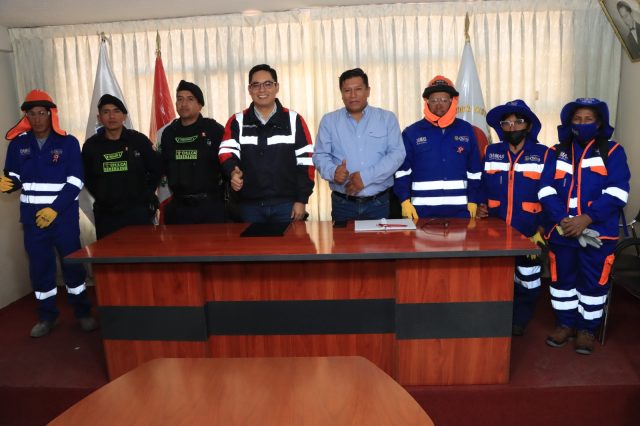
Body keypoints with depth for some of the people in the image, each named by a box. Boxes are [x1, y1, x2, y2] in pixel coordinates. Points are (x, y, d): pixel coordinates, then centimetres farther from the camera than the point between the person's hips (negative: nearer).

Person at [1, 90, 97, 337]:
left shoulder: (68, 143, -3)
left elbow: (75, 181, -9)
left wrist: (54, 208, -16)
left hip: (65, 215, -3)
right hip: (32, 216, 3)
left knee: (72, 263, 3)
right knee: (39, 266, 9)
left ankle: (83, 313, 18)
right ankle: (46, 316, 23)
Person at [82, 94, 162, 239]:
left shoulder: (139, 140, -2)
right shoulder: (91, 145, 4)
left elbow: (156, 170, 5)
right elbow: (87, 178, 14)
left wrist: (146, 194, 1)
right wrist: (101, 197, 5)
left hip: (138, 213, -2)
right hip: (105, 215, 2)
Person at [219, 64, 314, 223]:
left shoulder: (293, 120, 1)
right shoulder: (237, 122, 6)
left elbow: (305, 161, -1)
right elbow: (227, 152, -5)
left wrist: (301, 200, -6)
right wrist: (233, 171, -29)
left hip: (287, 204, -1)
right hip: (249, 205, 2)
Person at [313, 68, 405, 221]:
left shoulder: (387, 118, 4)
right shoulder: (329, 121, 7)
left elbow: (397, 153, -5)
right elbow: (320, 155, 3)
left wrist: (366, 176, -18)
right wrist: (332, 171, -21)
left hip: (379, 202, 0)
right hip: (342, 203, 1)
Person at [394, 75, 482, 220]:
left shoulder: (466, 130, 9)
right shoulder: (411, 132, 2)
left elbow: (474, 170, 10)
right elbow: (402, 170, 0)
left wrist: (473, 201, 4)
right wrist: (405, 201, -9)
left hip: (459, 208, 2)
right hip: (423, 208, -2)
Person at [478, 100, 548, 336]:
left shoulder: (543, 154, -2)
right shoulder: (490, 152, 6)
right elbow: (482, 186, 10)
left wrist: (542, 228, -8)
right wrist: (479, 207, -8)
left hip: (528, 233, -1)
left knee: (526, 282, 12)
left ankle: (518, 322, 32)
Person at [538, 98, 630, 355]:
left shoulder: (612, 152, 4)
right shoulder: (556, 153, 10)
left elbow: (617, 192, -8)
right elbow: (546, 190, -2)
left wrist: (586, 219, -19)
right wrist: (562, 220, -17)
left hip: (598, 232, -2)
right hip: (561, 230, 2)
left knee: (593, 282, 7)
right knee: (562, 278, 11)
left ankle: (587, 329, 23)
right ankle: (565, 324, 28)